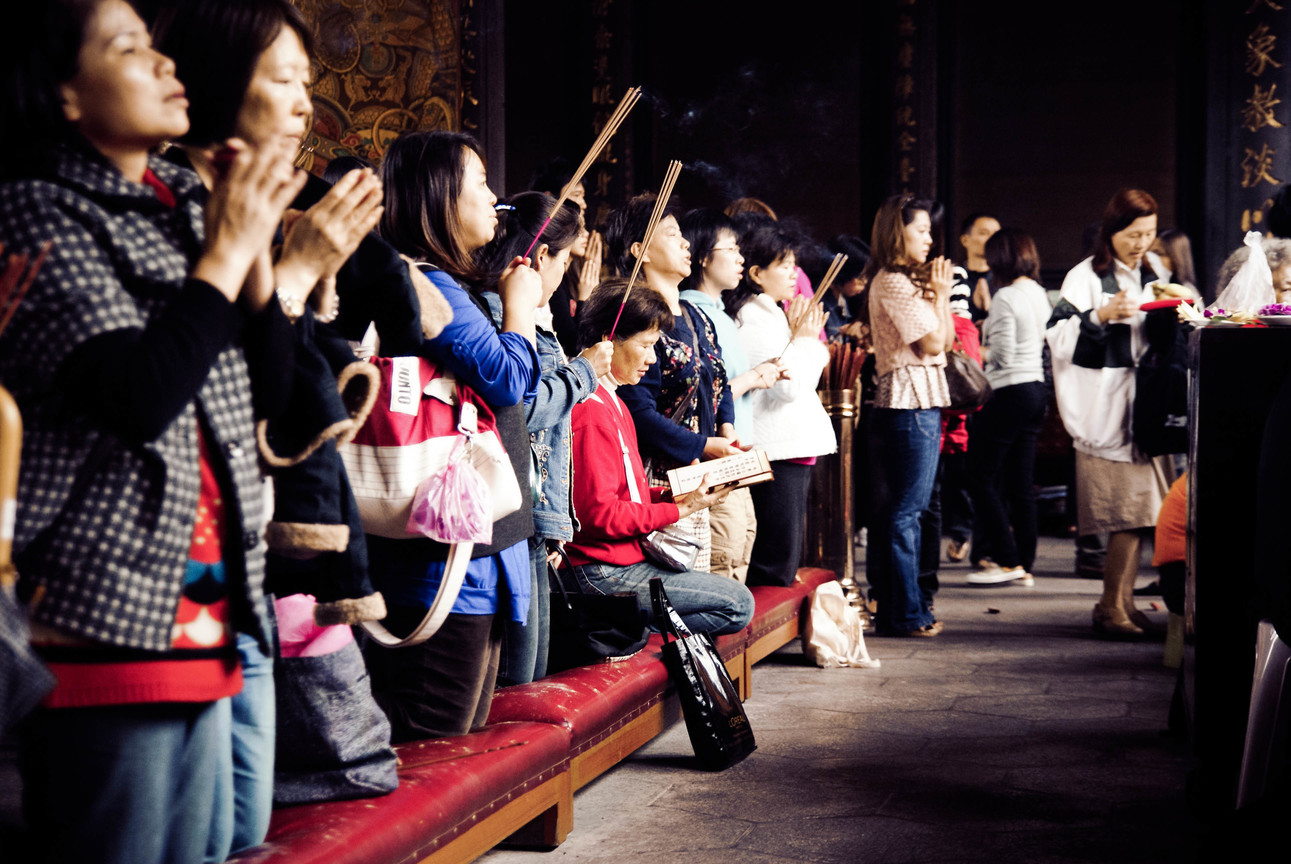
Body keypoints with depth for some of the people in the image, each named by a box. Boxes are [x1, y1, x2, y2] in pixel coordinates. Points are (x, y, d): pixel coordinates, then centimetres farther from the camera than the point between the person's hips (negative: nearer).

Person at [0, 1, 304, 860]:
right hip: (107, 616, -8)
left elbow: (269, 391, 15)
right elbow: (140, 395, -21)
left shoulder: (187, 205, 15)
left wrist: (254, 249, 2)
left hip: (202, 617, 8)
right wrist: (228, 250, -11)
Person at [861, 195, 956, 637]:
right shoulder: (893, 283, -11)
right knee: (905, 510, -7)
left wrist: (940, 294, 7)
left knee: (903, 508, 13)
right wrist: (941, 294, -2)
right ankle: (903, 613, -4)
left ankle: (904, 607, 19)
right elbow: (932, 342, -14)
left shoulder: (906, 281, 21)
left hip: (921, 400, 11)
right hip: (910, 403, -11)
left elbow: (946, 341, 16)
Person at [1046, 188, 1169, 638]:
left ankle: (1121, 601, 11)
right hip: (1104, 410, -7)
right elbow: (1059, 339, -16)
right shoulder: (1086, 276, -5)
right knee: (1128, 510, -11)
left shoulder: (1148, 278, 18)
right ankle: (1112, 606, -4)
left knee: (1136, 510, 4)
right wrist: (1101, 315, -28)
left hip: (1139, 407, 7)